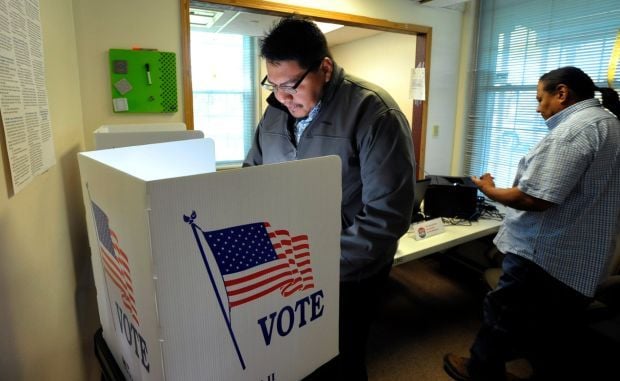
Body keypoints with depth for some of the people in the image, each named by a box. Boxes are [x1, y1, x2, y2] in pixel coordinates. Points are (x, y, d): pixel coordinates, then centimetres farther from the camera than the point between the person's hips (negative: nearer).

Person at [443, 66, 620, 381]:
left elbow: (536, 199, -27)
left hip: (543, 257, -9)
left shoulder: (575, 128, -20)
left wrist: (489, 190, -10)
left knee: (502, 315, 11)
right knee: (554, 336, 21)